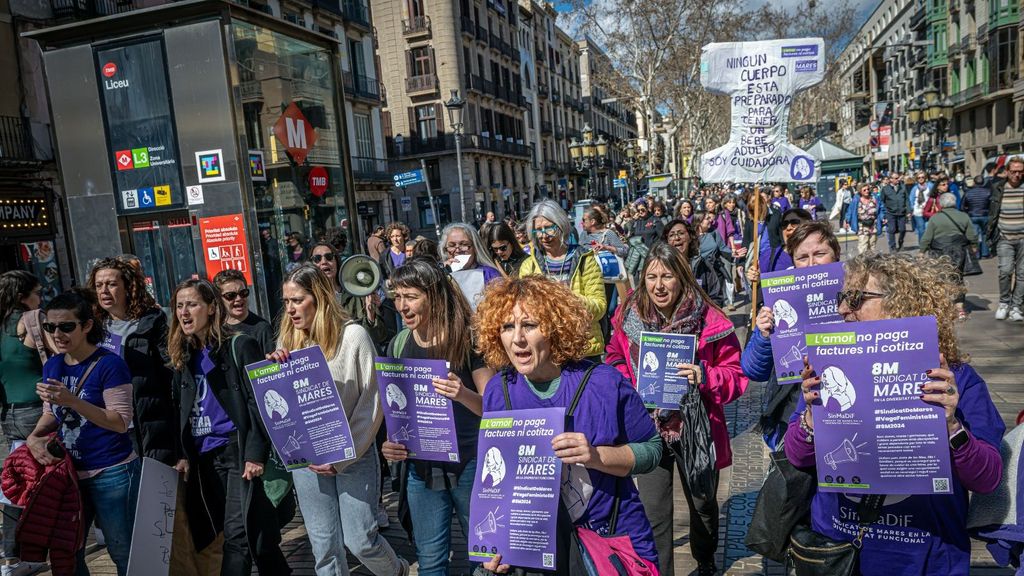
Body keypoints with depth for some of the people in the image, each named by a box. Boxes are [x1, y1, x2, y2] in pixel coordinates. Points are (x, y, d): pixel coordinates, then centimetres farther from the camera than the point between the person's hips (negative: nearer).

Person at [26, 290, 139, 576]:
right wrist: (34, 437, -6)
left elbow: (121, 422, -19)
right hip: (68, 473, 7)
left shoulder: (109, 364, -16)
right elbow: (51, 414, 14)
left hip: (111, 474, -7)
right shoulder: (52, 366, 5)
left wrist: (72, 401, -28)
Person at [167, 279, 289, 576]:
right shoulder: (183, 356, 13)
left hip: (237, 451, -6)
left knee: (238, 532, -8)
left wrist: (255, 454, -18)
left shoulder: (240, 346, -6)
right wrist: (183, 455, 6)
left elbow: (258, 402, -12)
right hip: (203, 457, 6)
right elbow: (181, 412, 16)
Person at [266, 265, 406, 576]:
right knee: (324, 546, 10)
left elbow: (372, 401, -10)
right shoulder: (287, 340, 4)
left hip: (353, 455, -4)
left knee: (360, 540, 0)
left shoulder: (353, 334, -10)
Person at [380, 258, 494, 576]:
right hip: (420, 467, 4)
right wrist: (390, 442, -6)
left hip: (469, 464, -4)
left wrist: (462, 394, -32)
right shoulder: (399, 345, 2)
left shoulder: (467, 338, -12)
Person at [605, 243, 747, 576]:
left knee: (703, 504, 22)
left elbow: (736, 376, -9)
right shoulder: (629, 317, -7)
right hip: (648, 429, 1)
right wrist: (628, 388, -9)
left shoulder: (709, 320, -14)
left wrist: (705, 377, -27)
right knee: (653, 512, 1)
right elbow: (615, 362, 9)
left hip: (695, 430, 0)